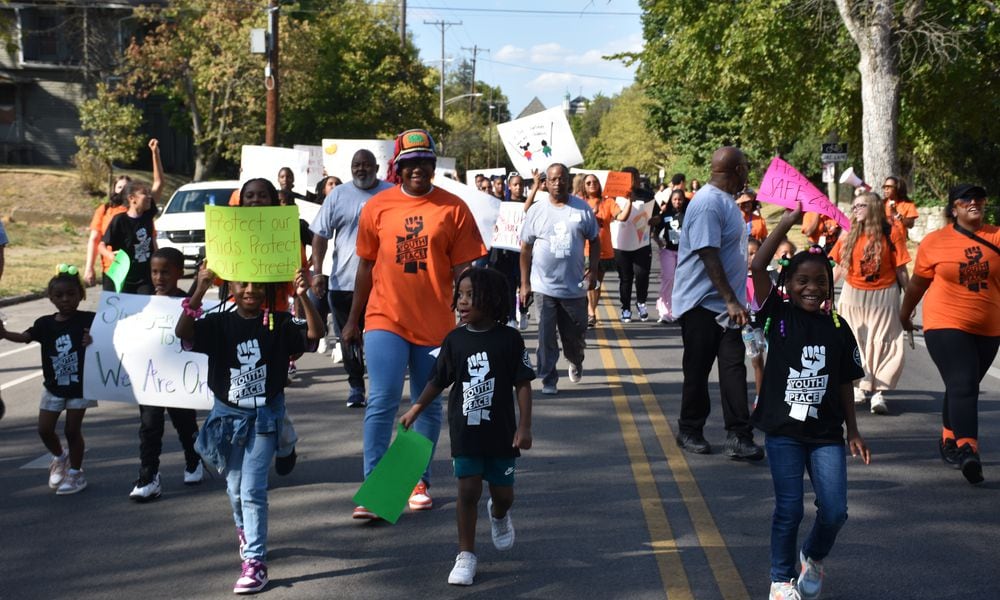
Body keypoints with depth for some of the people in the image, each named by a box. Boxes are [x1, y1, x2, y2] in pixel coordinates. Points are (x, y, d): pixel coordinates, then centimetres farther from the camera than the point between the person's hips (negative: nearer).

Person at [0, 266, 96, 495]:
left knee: (72, 429, 1)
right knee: (45, 429, 4)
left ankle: (75, 472, 20)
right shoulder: (45, 324, -3)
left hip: (79, 385, -3)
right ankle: (60, 458, 34)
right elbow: (25, 337, -12)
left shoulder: (88, 320, -9)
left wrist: (93, 340, -28)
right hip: (53, 387, 3)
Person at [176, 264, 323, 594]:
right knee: (235, 487, 19)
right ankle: (245, 530, 49)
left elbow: (315, 334, -22)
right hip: (228, 415, 2)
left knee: (253, 489, -10)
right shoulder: (220, 323, -7)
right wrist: (200, 291, -34)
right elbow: (183, 332, -23)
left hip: (264, 417, -2)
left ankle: (255, 561, -5)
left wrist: (303, 296, -35)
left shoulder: (279, 323, -8)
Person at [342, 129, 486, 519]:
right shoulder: (377, 207, 2)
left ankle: (419, 482, 25)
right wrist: (354, 320, 13)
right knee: (382, 402, -8)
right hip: (386, 320, 0)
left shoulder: (453, 209, -2)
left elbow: (463, 270, -1)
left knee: (428, 405, 12)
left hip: (435, 324, 1)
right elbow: (366, 267, 10)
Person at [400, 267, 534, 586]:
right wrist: (415, 410, 7)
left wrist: (524, 427, -9)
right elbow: (438, 381, 9)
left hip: (501, 432, -1)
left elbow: (522, 384, -5)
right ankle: (466, 555, 8)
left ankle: (498, 514, 46)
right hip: (465, 431, 1)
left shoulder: (509, 339, -8)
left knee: (503, 492, 10)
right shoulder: (455, 340, -2)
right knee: (468, 491, -2)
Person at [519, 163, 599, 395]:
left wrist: (593, 270, -4)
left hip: (574, 287, 1)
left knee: (575, 333, 12)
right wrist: (524, 283, 1)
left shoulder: (582, 209, 1)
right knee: (546, 336, -1)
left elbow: (594, 240, 9)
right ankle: (548, 380, 9)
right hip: (544, 286, -1)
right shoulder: (536, 211, 0)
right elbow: (525, 248, 4)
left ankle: (575, 362, 42)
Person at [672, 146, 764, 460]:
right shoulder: (708, 203, -18)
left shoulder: (725, 201, 13)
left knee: (734, 368, 0)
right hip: (701, 303, -9)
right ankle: (690, 431, 18)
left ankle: (738, 436, -2)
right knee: (698, 371, 4)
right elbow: (709, 256, -24)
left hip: (725, 303, 9)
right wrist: (732, 301, -25)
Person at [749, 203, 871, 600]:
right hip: (783, 430, -2)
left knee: (834, 511, -2)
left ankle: (813, 557, 29)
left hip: (826, 433, 2)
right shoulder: (779, 315, -4)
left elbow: (844, 383, 10)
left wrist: (853, 432, 11)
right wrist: (786, 224, -18)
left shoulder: (838, 329, 3)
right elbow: (758, 267, -17)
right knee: (789, 509, -2)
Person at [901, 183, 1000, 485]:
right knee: (962, 386, -17)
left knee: (964, 388, 16)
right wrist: (905, 313, 23)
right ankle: (967, 450, -23)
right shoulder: (934, 242, -1)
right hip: (946, 325, -3)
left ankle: (949, 440, 34)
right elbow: (918, 282, 12)